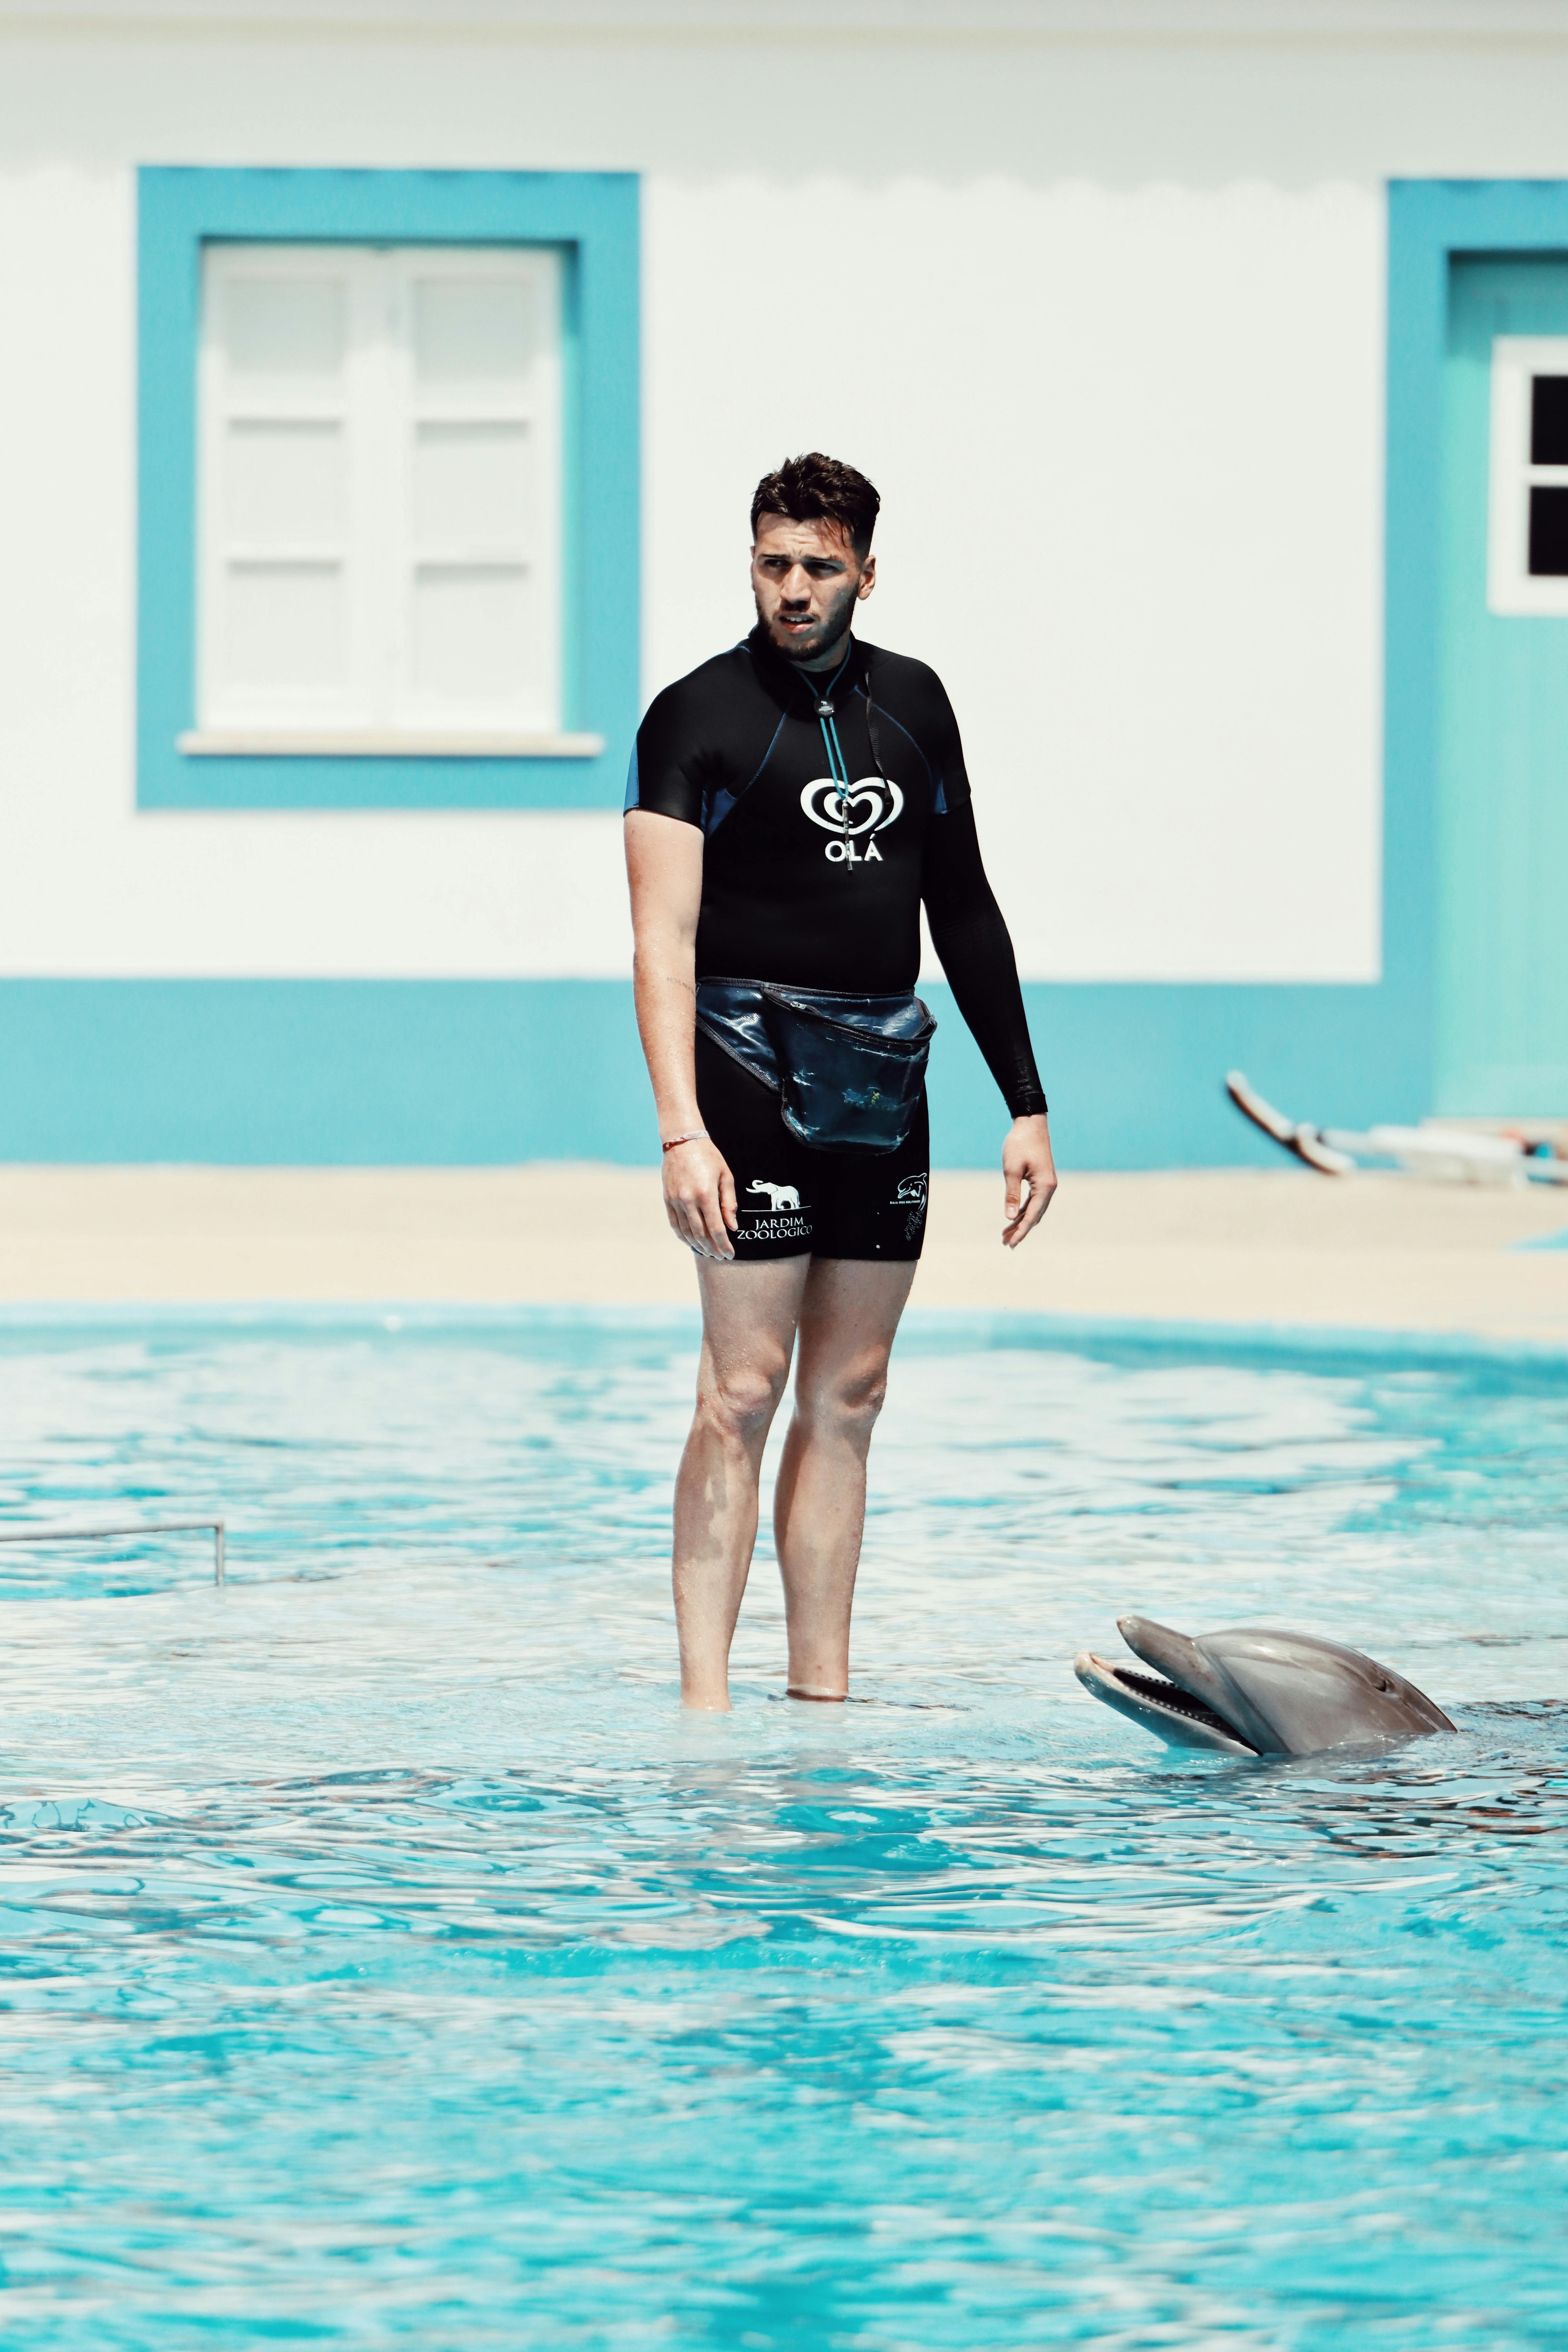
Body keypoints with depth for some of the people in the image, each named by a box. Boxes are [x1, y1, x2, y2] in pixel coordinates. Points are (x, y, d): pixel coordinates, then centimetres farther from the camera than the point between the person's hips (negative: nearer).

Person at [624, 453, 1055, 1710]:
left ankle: (823, 1700, 11)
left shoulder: (912, 703, 12)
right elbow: (664, 943, -13)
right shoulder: (699, 717, -6)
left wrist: (1026, 1104, 14)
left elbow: (963, 907, 18)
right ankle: (704, 1704, -10)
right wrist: (681, 1132, -24)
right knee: (745, 1389, -10)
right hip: (752, 1074, -6)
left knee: (848, 1396, 7)